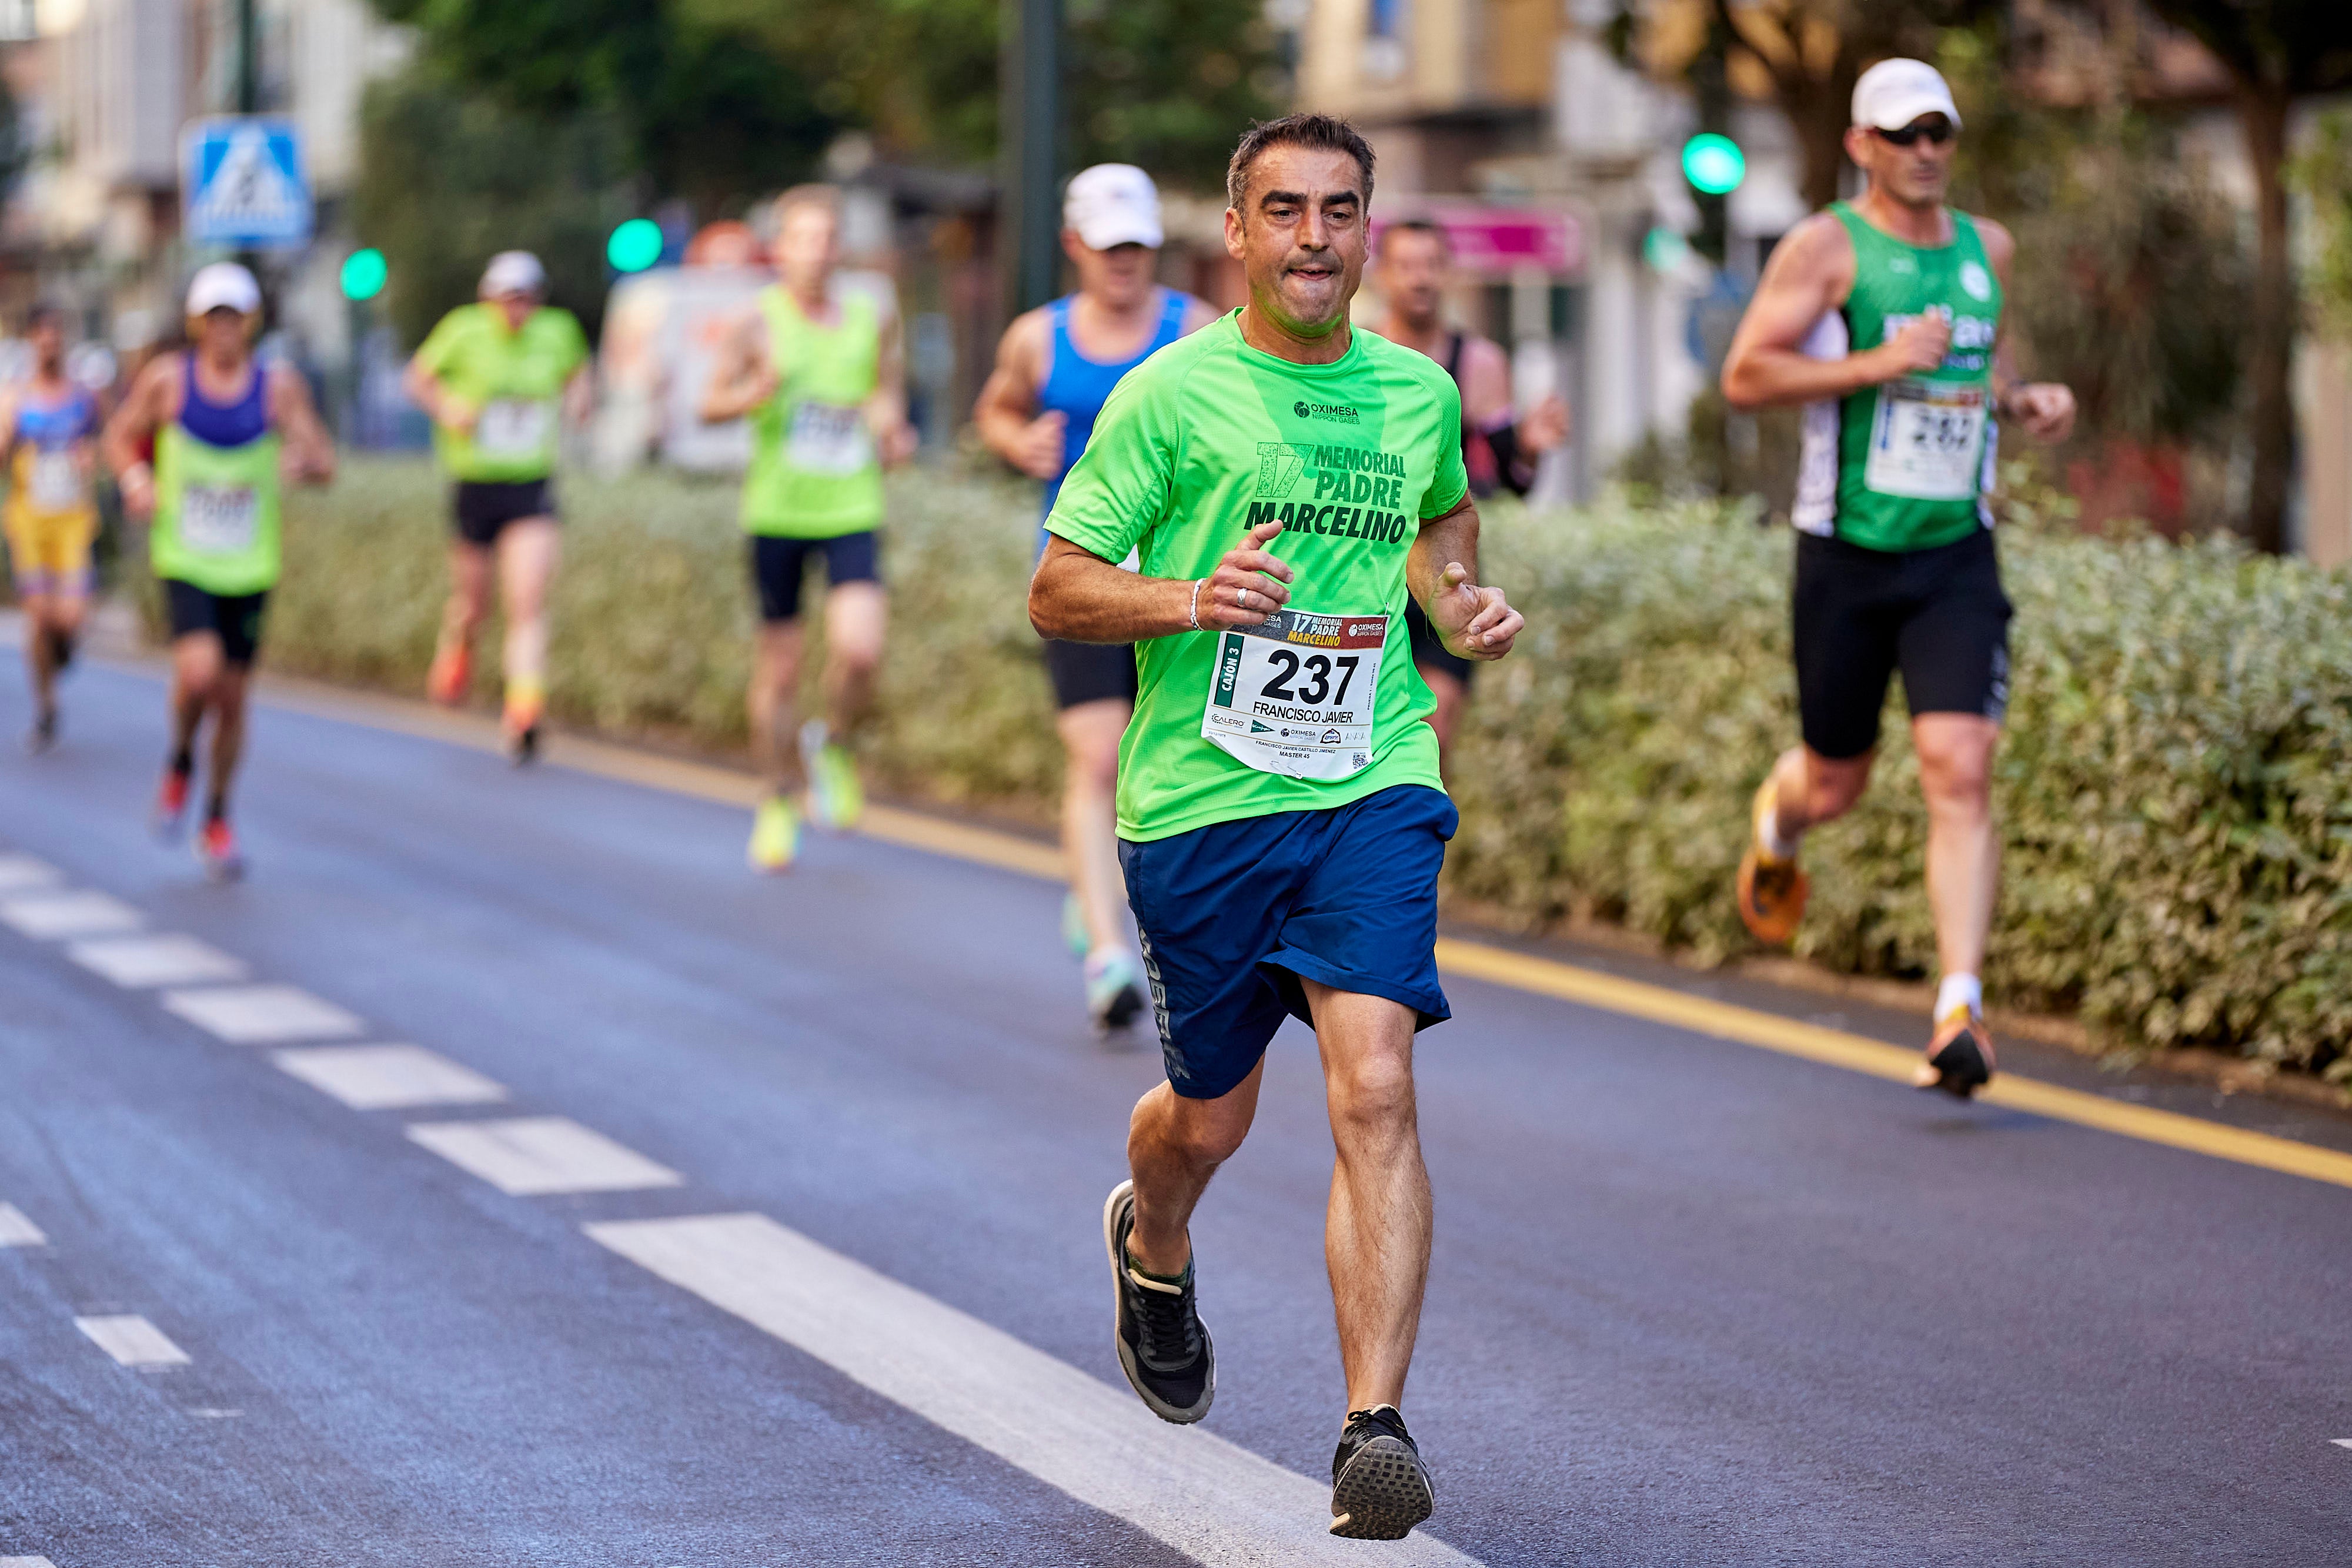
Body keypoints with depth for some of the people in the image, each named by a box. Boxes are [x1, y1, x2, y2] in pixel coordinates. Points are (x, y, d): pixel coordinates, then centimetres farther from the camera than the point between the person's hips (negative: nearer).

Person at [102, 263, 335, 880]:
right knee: (199, 671, -24)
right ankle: (180, 764, 8)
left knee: (232, 697, 8)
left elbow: (325, 464, -5)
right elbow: (120, 436, 8)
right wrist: (136, 478, -13)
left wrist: (303, 462, -28)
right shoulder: (167, 379, -5)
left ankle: (217, 822, 27)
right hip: (183, 561, -2)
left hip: (250, 570, 2)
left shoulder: (279, 385, -4)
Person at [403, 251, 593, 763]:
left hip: (533, 492, 1)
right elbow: (418, 377, 5)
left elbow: (578, 371, 22)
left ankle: (524, 709, -15)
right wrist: (446, 407, -14)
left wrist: (578, 397, 0)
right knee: (473, 600, 12)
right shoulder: (464, 331, -7)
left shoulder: (558, 332, 1)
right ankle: (456, 646, 47)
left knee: (528, 605, -13)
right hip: (475, 485, 0)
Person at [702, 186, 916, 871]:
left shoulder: (874, 317, 2)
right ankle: (778, 803, 23)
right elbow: (711, 405, 2)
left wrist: (893, 431, -7)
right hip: (777, 513, -1)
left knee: (859, 652, -17)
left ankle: (831, 747, 14)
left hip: (853, 512, 1)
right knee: (778, 666, 5)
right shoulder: (759, 322, -4)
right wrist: (757, 392, -19)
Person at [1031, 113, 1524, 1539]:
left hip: (1373, 791, 1)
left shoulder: (1420, 394, 7)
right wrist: (1189, 600, -21)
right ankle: (1152, 1246, 50)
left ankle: (1377, 1429, -17)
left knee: (1375, 1087, -17)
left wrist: (1462, 600, 9)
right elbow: (1057, 593, -3)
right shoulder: (1170, 396, -4)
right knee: (1212, 1116, 13)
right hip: (1199, 797, -1)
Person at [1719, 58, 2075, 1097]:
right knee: (1835, 784, 10)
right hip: (1847, 554, -3)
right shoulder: (1827, 247, -6)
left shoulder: (1986, 249, 11)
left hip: (1957, 558, 3)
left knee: (1960, 771, -14)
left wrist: (2025, 401, 6)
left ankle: (1961, 1012, -16)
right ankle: (1777, 819, 49)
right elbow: (1744, 377, -12)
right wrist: (1876, 364, -21)